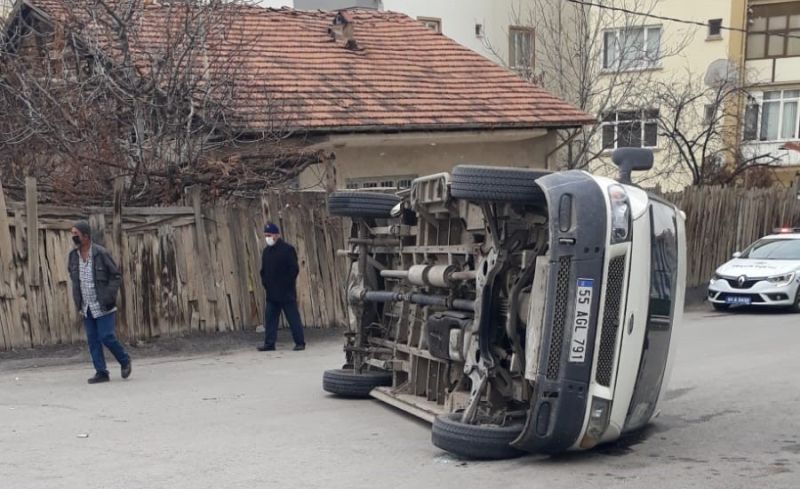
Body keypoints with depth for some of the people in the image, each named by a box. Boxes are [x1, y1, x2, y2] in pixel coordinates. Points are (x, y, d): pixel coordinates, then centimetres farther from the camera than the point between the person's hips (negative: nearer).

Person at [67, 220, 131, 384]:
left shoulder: (101, 253, -12)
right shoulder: (73, 255, 4)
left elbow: (116, 276, -7)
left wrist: (108, 297, -16)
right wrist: (77, 300, 11)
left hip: (103, 306, -5)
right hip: (86, 308, 6)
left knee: (106, 336, -8)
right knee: (92, 340, 3)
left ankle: (125, 361, 15)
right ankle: (101, 372, 8)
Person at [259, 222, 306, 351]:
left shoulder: (287, 249, -8)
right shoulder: (266, 251, 12)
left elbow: (294, 269, -11)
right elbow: (263, 270, 20)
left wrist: (286, 284, -14)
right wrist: (265, 282, 5)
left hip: (287, 292, -6)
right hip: (271, 293, 6)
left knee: (293, 317, -2)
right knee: (269, 318, 4)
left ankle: (300, 342, 4)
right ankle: (269, 343, 9)